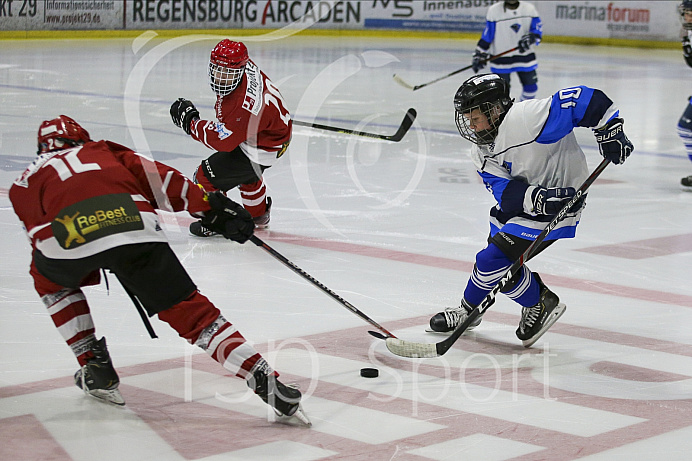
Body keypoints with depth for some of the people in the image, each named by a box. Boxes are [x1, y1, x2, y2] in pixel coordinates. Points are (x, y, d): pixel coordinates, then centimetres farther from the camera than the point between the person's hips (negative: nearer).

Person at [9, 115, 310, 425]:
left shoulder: (26, 181, 36)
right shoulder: (104, 151, 38)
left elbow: (41, 240, 32)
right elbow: (157, 178, 24)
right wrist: (212, 207, 19)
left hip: (69, 232, 0)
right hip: (134, 223, 1)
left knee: (49, 279, 35)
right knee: (188, 310, 6)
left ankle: (94, 367, 28)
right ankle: (264, 379, -9)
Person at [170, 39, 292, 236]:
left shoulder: (244, 106, -42)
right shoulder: (244, 65, -15)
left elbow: (223, 140, -33)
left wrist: (190, 120, -27)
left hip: (263, 146, -10)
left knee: (207, 176, -9)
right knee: (249, 173, 38)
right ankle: (259, 215, 62)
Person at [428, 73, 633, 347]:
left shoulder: (526, 118, -28)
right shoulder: (481, 151, -1)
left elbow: (585, 99, -28)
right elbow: (504, 191, -13)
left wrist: (610, 133, -27)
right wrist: (537, 197, -31)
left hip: (560, 202, -9)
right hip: (519, 204, 9)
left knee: (494, 261, -14)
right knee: (493, 255, 21)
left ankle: (541, 304, 7)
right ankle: (468, 310, 46)